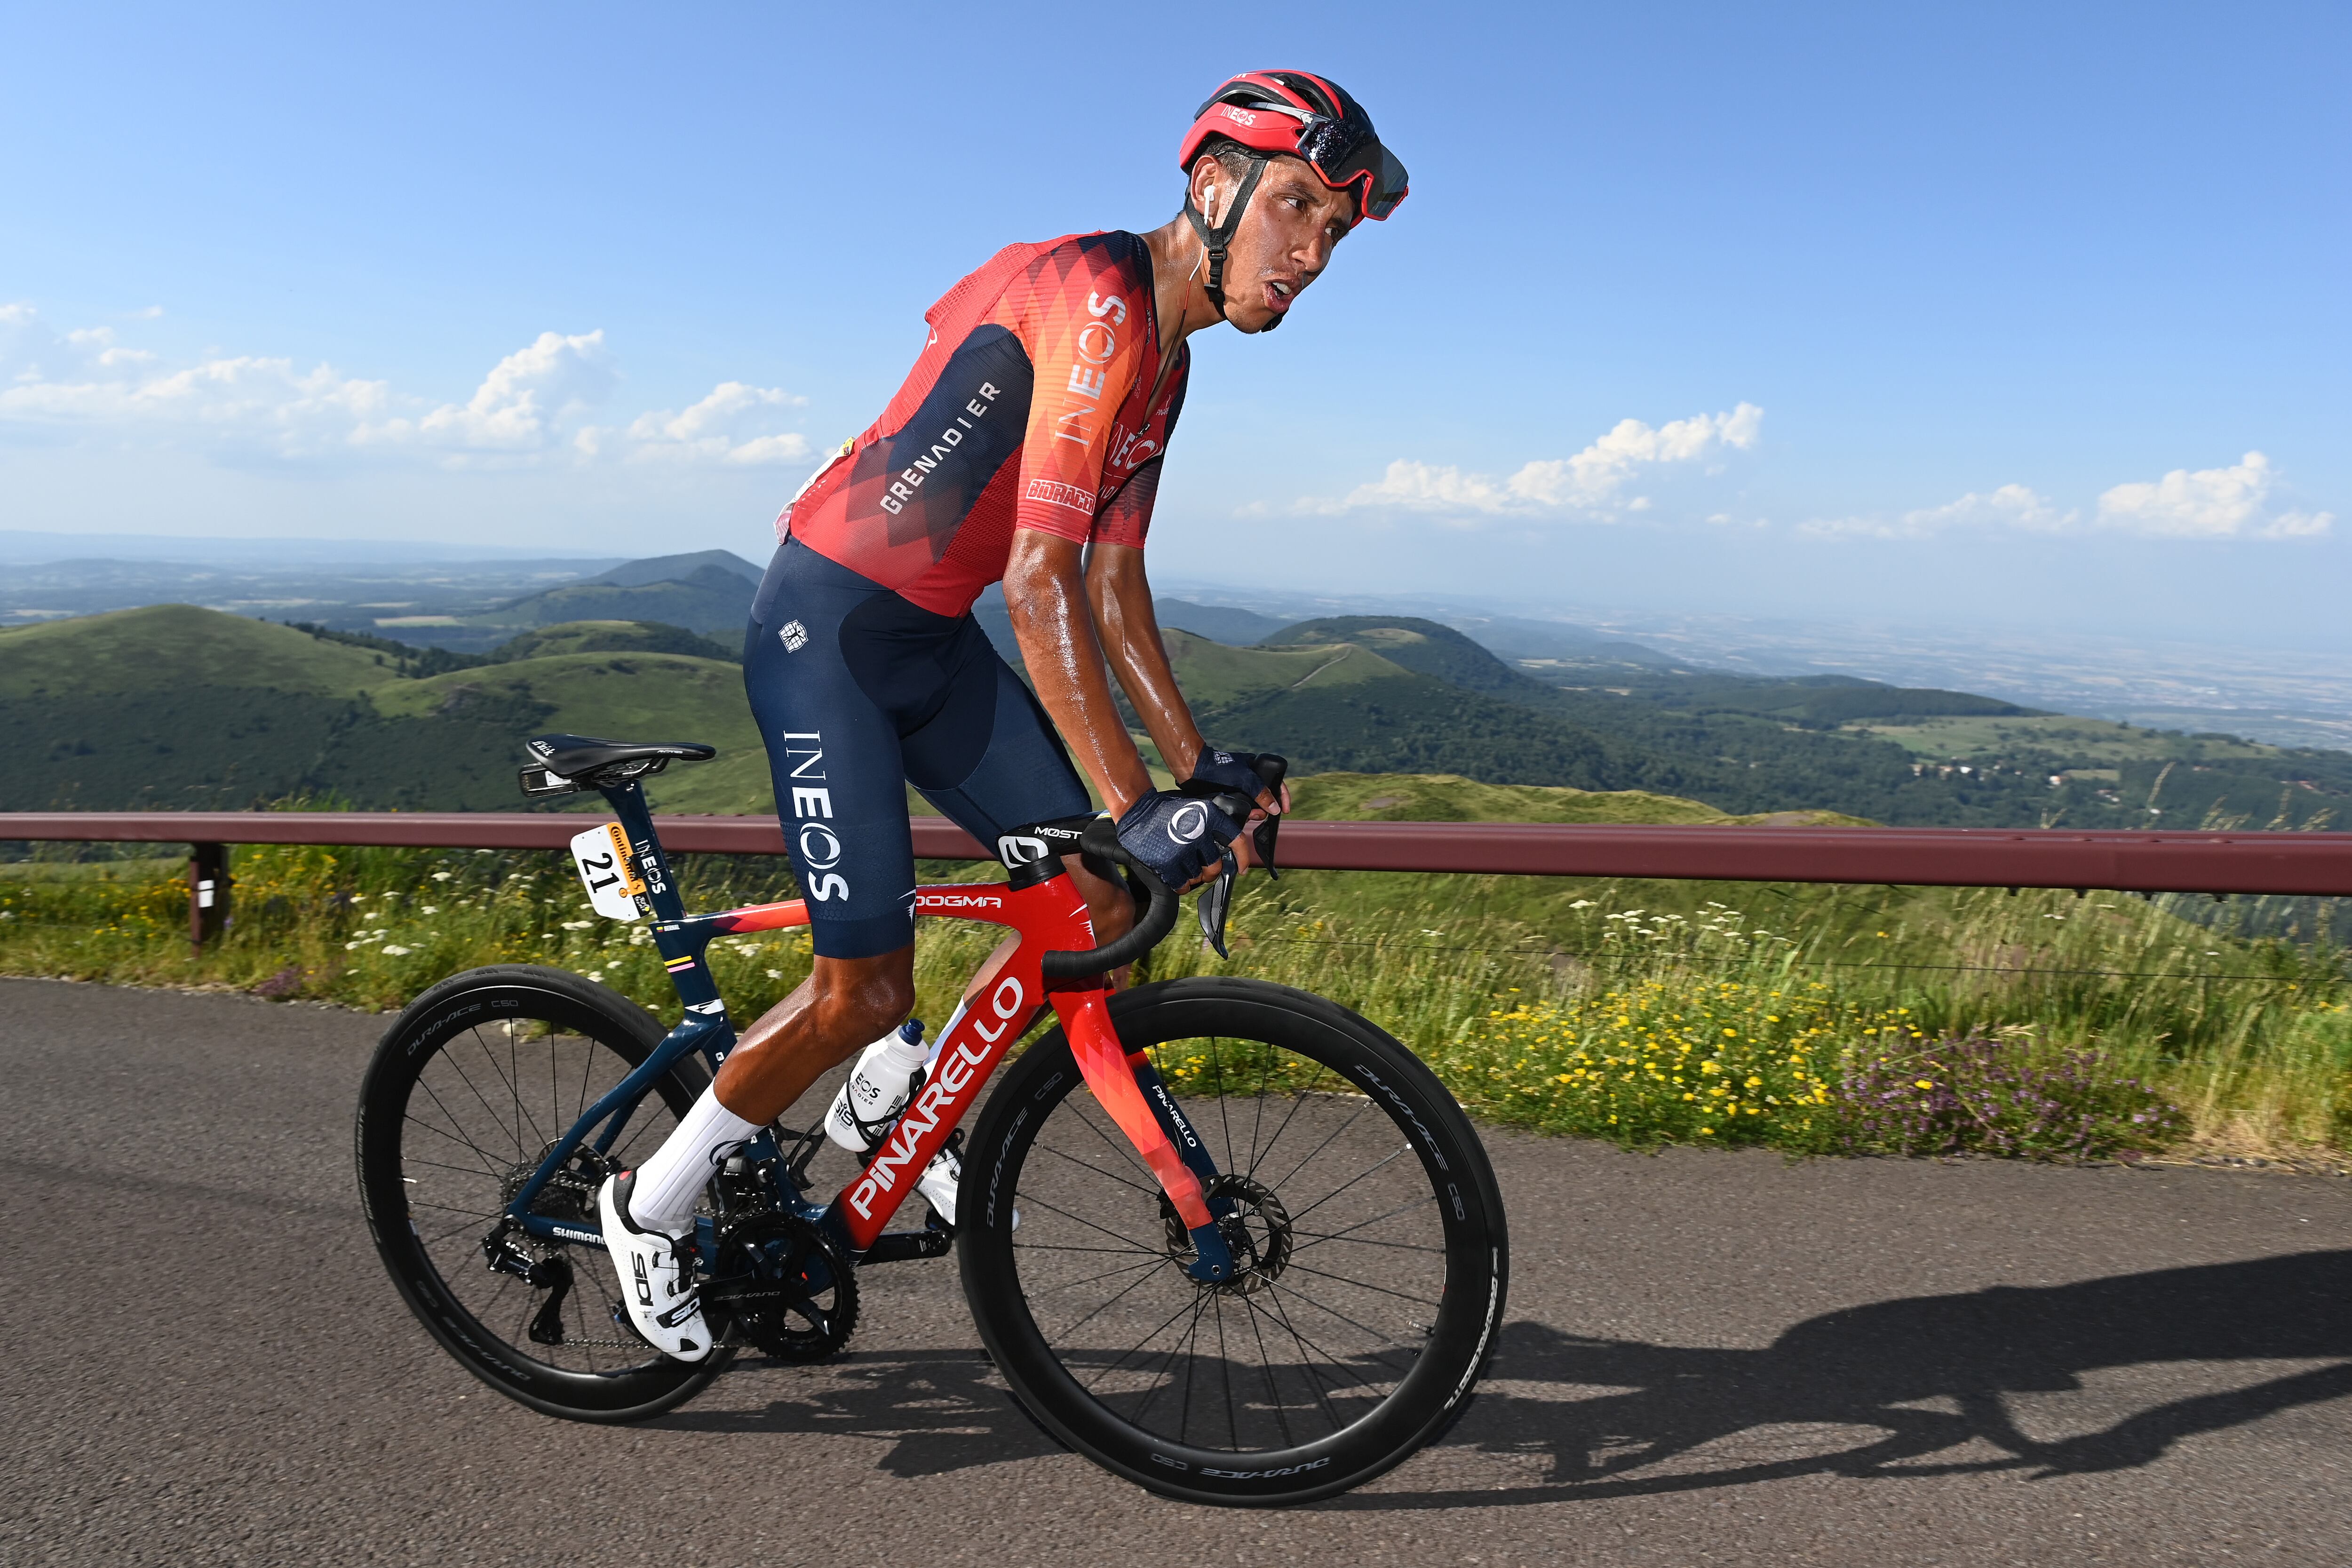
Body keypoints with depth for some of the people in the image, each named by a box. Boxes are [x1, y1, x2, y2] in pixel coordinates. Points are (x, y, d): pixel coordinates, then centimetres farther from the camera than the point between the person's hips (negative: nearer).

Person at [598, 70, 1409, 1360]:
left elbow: (1114, 586, 12)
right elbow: (1040, 581, -28)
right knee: (866, 988, -9)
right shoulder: (1093, 300, -21)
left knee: (1103, 902, 3)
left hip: (935, 639, 9)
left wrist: (1197, 762, 6)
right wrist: (1133, 804, -30)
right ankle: (654, 1204, 16)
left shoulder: (1163, 357, 10)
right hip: (827, 629, -9)